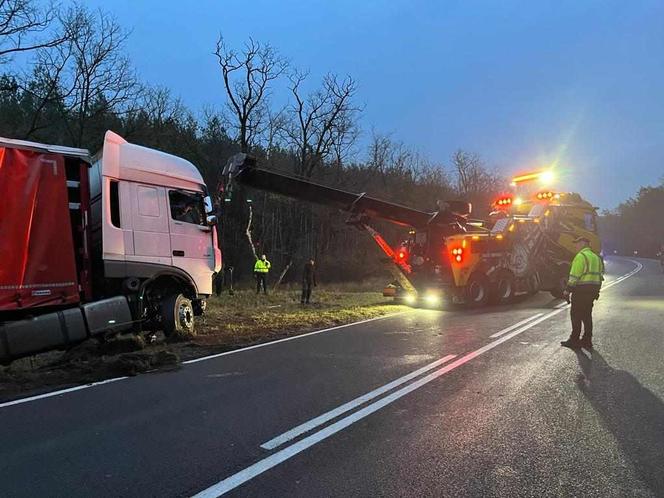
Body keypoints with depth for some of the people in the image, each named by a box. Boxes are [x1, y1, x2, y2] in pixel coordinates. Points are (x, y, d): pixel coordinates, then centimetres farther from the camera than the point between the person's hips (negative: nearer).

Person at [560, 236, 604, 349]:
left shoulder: (581, 256, -12)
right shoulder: (596, 257, 18)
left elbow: (574, 276, -17)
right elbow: (600, 276, 19)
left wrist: (567, 290, -14)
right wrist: (596, 291, 21)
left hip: (581, 290, -9)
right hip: (593, 291, 9)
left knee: (576, 315, -1)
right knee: (587, 315, 13)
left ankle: (574, 340, 2)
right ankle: (587, 340, 16)